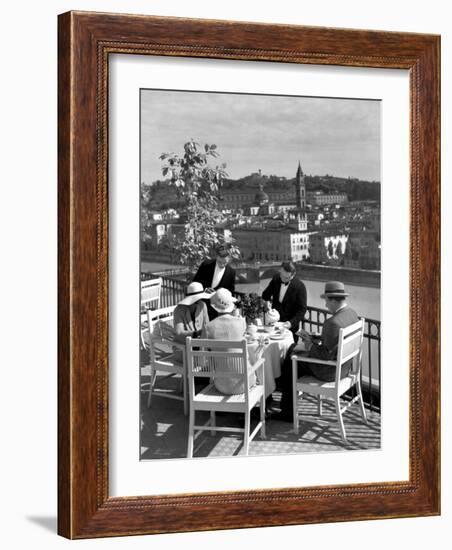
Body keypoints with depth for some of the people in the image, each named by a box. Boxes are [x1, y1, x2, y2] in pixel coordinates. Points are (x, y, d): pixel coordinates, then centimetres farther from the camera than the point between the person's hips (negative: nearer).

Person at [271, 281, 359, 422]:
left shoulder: (333, 323, -31)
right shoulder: (352, 313, 0)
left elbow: (327, 355, -27)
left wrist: (311, 347, -10)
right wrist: (313, 338, 7)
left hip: (330, 371, -10)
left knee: (289, 364, 9)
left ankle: (288, 412, 21)